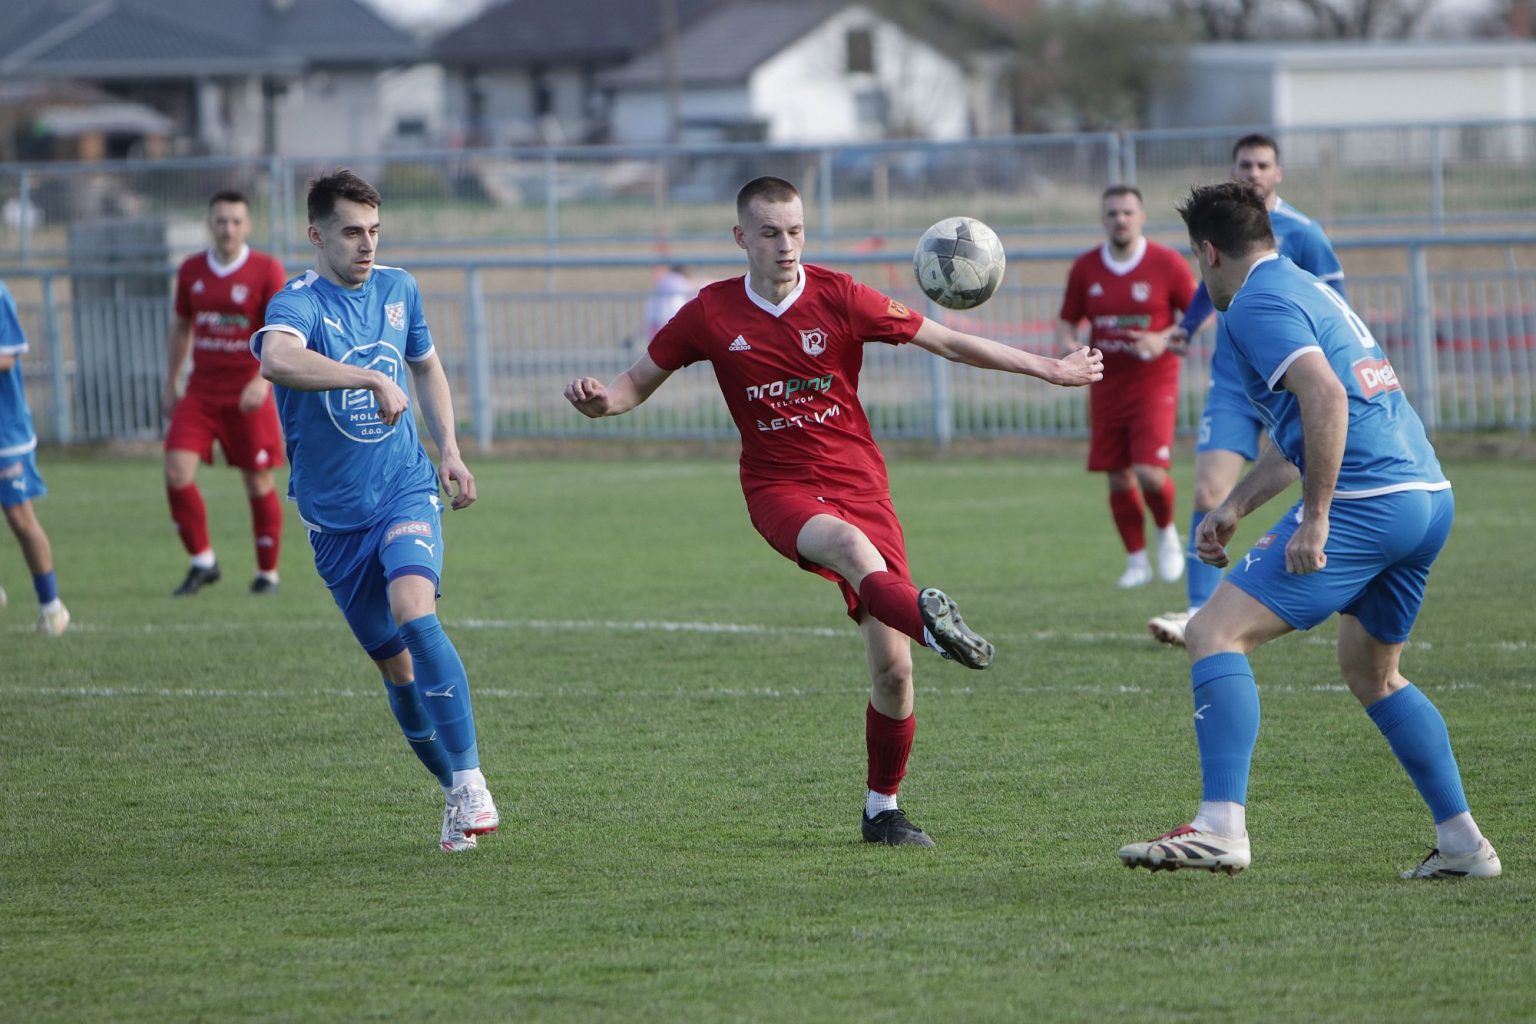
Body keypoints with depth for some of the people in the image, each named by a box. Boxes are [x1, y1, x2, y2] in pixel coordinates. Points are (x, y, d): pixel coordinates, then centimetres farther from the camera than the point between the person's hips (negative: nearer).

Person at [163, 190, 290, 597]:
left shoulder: (266, 270, -7)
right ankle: (202, 562, 3)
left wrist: (262, 379, -27)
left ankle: (267, 573, 17)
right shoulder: (191, 271, 6)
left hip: (248, 396, -3)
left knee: (259, 483, 2)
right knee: (177, 472, -11)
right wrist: (169, 387, 14)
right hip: (200, 392, 3)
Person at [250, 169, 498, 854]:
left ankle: (470, 783, -26)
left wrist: (449, 451, 13)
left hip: (406, 492, 1)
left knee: (415, 613, -27)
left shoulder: (397, 290, 4)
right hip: (333, 516, -1)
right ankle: (454, 795, 24)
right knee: (397, 668, 4)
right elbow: (277, 360, -40)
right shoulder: (298, 304, -15)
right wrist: (371, 378, -42)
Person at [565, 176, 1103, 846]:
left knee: (891, 667, -7)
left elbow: (946, 342, 1)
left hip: (858, 483, 1)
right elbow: (641, 382, 11)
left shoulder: (838, 298, -3)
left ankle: (883, 809, 12)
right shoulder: (711, 314, 0)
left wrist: (1047, 369, -1)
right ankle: (928, 618, -69)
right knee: (850, 544, -39)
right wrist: (600, 401, -12)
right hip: (779, 489, -1)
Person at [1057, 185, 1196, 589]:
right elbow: (1067, 321, 13)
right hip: (1106, 387, 3)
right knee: (1119, 481, 3)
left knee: (1149, 473, -17)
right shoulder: (1085, 268, 3)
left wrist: (1163, 340, -17)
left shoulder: (1167, 264, -6)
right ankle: (1137, 560, 19)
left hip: (1154, 385, -3)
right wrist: (1069, 345, -10)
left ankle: (1167, 532, 14)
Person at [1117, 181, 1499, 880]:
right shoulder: (1306, 290, 25)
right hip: (1429, 496, 10)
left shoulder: (1254, 306, -6)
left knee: (1216, 633, -11)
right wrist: (1234, 507, 30)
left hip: (1364, 501, -10)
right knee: (1373, 676, 25)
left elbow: (1326, 396, -22)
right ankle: (1462, 843, 23)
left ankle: (1220, 828, -22)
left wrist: (1315, 518, -21)